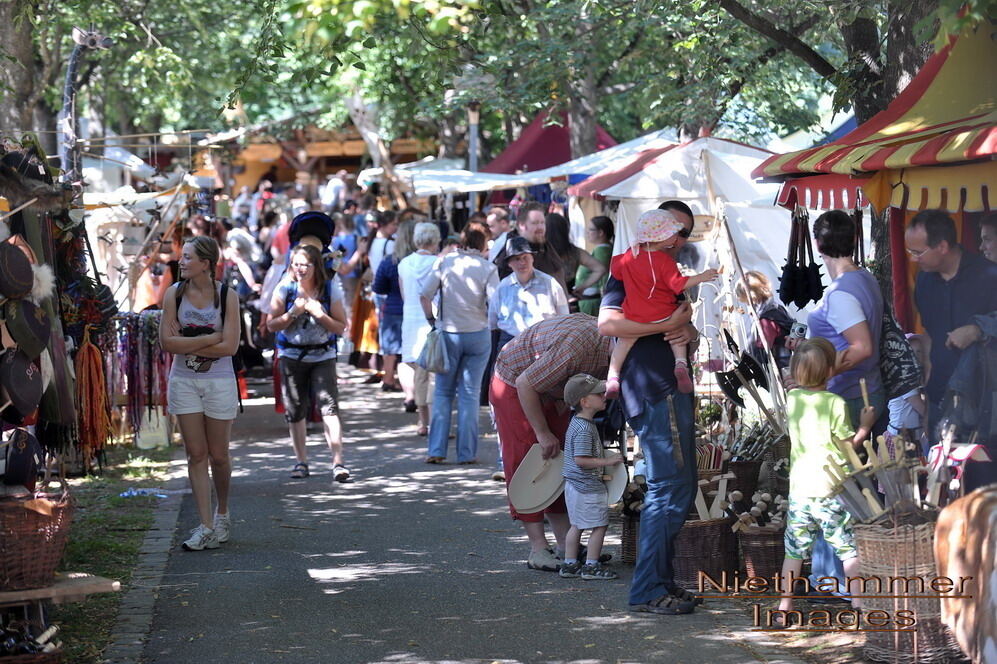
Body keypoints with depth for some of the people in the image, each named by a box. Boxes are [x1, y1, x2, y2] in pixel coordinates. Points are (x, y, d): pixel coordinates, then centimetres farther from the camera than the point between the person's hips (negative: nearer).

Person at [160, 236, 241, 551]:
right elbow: (167, 342, -9)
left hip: (219, 382, -2)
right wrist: (209, 339, -14)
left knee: (218, 456, 5)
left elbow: (229, 346, -14)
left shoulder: (226, 296, -7)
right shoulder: (174, 294, -1)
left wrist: (187, 344, -13)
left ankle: (222, 513, 29)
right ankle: (205, 526, 2)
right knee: (196, 455, 1)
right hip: (184, 381, 2)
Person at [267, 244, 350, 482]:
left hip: (323, 356, -2)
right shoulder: (285, 289, -3)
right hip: (292, 356, 2)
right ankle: (301, 461, 21)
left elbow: (341, 327, -3)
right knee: (295, 409, 6)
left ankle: (338, 462, -19)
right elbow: (272, 324, -1)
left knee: (329, 405, -15)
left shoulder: (330, 289, -5)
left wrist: (320, 315, -20)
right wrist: (293, 313, -17)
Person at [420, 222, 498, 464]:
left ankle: (437, 450, 4)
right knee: (470, 394, 6)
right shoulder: (487, 268, -5)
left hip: (449, 334, 1)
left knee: (443, 392, 11)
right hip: (478, 335, -1)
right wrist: (489, 321, 6)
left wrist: (432, 321, 5)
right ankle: (467, 452, 5)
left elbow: (426, 295, -7)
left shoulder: (445, 262, -2)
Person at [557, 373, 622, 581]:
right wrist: (607, 461, -20)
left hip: (575, 485, 10)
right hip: (587, 486, -10)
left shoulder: (577, 423, 11)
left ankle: (569, 564, 22)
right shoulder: (584, 429, -22)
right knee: (599, 525, -1)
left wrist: (605, 457, 22)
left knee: (577, 525, 16)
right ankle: (591, 566, 4)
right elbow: (580, 460, -25)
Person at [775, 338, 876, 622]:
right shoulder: (835, 403, -13)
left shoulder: (792, 399, 2)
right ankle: (859, 604, 4)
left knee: (794, 549, 12)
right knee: (850, 548, 4)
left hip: (799, 489, 5)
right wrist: (865, 426, 7)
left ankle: (784, 606, 14)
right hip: (831, 489, -4)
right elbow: (848, 444, -9)